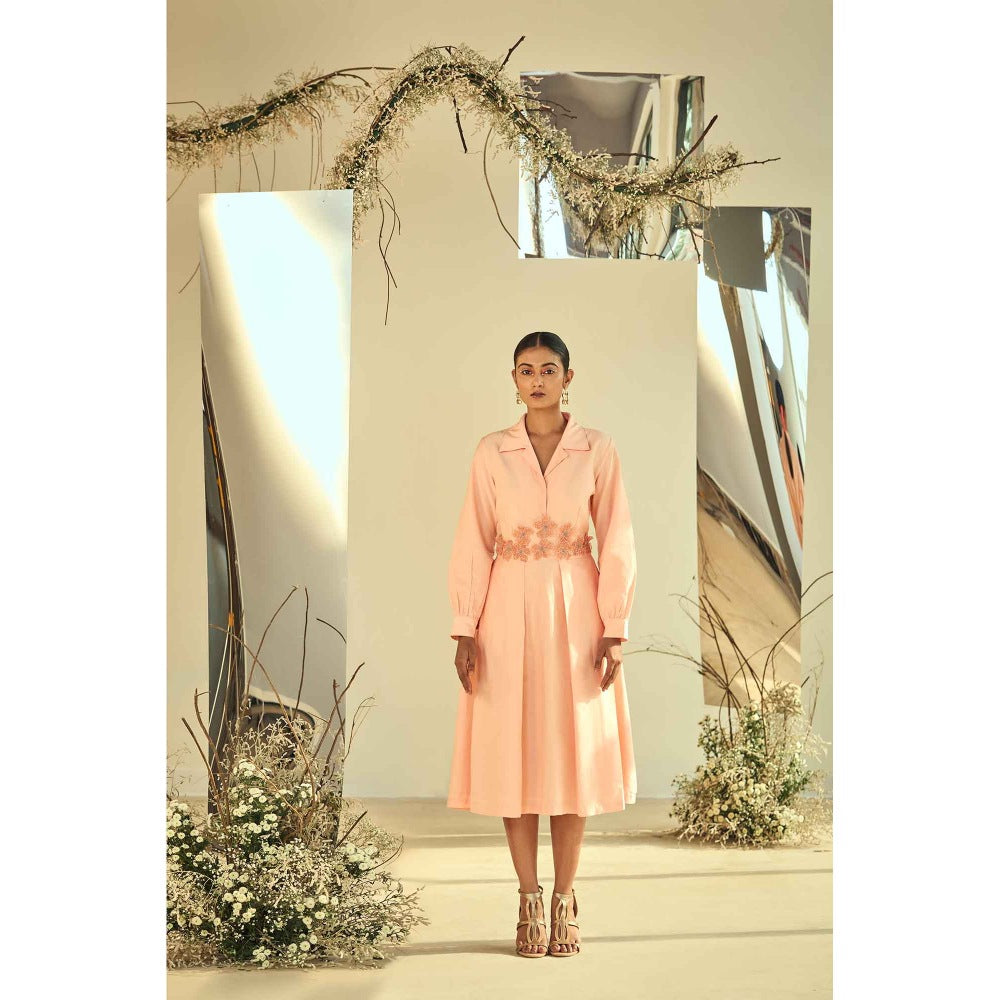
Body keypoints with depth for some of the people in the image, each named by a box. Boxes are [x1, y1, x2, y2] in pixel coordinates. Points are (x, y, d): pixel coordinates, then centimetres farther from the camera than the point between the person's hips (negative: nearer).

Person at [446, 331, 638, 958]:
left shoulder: (599, 450, 0)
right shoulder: (492, 452, 2)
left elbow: (617, 545, 0)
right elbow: (474, 543, 1)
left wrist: (614, 630, -6)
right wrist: (466, 629, -4)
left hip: (576, 610, 0)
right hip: (509, 609, 1)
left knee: (574, 751, 3)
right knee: (513, 752, 2)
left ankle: (565, 900, 15)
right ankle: (530, 901, 13)